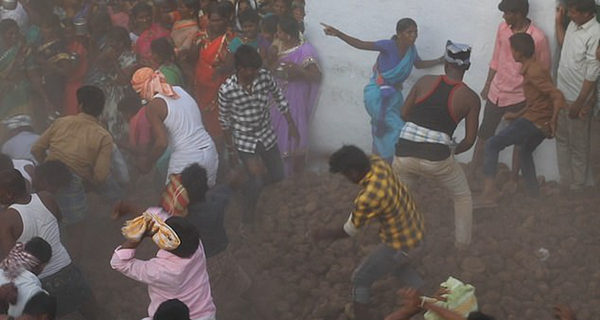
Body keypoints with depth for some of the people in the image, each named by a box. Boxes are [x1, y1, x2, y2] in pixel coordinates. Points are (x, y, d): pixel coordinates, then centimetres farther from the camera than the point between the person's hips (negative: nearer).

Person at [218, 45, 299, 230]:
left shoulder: (264, 77, -17)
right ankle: (248, 218, 13)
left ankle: (250, 187, 46)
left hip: (267, 134, 4)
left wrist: (291, 125, 2)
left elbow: (280, 98, 0)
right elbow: (224, 120, -11)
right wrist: (231, 149, -4)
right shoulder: (226, 90, -25)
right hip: (244, 140, -4)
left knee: (277, 175, 13)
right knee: (257, 179, -12)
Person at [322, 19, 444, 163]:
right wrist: (338, 34, -38)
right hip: (378, 93, -7)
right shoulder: (389, 46, -21)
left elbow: (419, 64, 20)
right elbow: (360, 44, -27)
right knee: (396, 129, -11)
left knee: (383, 132, 16)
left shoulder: (411, 49, -2)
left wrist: (440, 61, 14)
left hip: (394, 94, 7)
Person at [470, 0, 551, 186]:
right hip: (496, 92, 5)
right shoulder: (502, 28, -5)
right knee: (484, 133, 14)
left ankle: (513, 178, 27)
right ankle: (472, 172, 29)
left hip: (519, 97, -5)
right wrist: (487, 86, 13)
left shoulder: (538, 38, -20)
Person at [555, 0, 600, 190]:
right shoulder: (573, 25, 1)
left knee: (578, 145, 7)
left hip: (577, 98, -8)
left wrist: (580, 103, -19)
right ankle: (564, 181, 32)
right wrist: (559, 20, 10)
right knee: (562, 139, 18)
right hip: (561, 94, 8)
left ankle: (576, 185, 22)